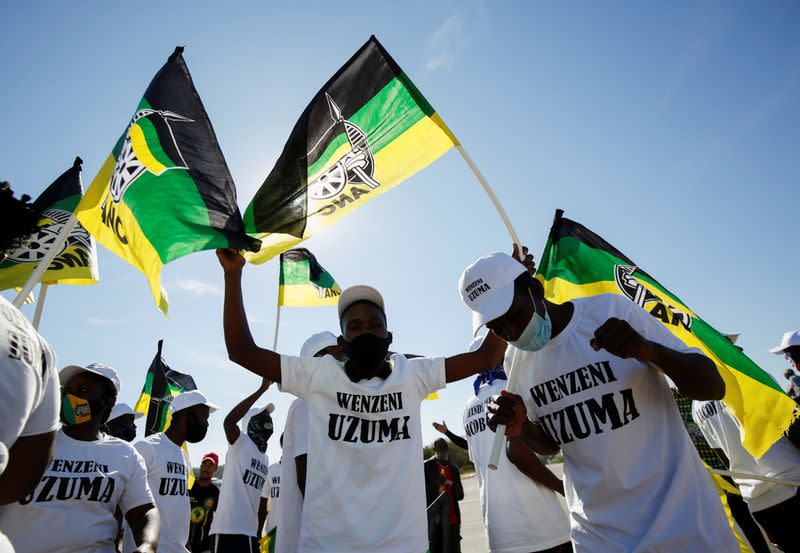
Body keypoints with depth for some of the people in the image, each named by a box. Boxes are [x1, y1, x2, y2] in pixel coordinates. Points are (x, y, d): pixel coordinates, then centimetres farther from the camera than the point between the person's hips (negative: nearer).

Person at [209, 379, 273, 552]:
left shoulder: (264, 458, 20)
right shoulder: (240, 442, -4)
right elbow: (229, 421, -26)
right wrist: (262, 389, -30)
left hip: (250, 531, 8)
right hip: (228, 528, -8)